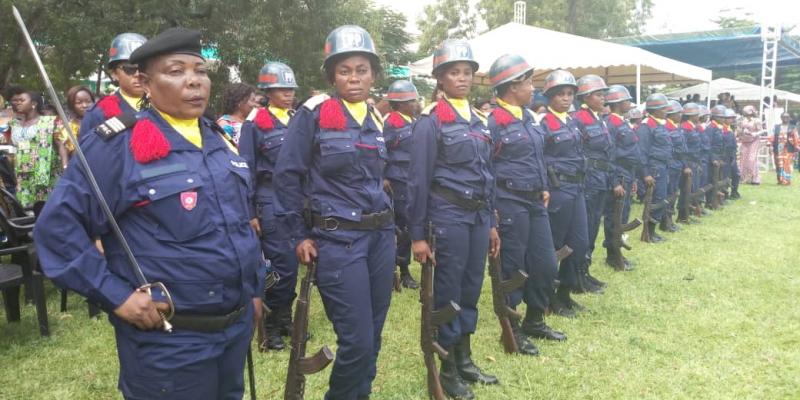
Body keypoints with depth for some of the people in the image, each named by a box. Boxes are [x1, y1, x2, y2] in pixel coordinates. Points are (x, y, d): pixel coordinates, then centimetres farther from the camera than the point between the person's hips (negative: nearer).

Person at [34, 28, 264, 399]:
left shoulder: (219, 140, 8)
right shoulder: (117, 144, -14)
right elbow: (57, 225, -15)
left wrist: (254, 286, 16)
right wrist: (116, 295, -18)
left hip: (237, 324, 7)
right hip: (167, 340, -6)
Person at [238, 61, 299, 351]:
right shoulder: (255, 124, -4)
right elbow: (246, 171, -5)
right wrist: (250, 214, -8)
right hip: (271, 203, -5)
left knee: (292, 263, 11)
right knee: (281, 265, -4)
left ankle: (285, 319, 26)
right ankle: (271, 327, 12)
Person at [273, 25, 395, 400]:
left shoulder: (377, 120, 10)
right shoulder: (313, 114, -8)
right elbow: (286, 175, -6)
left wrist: (389, 224, 15)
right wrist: (298, 235, -6)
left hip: (381, 236, 6)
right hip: (337, 239, -6)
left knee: (373, 337, 12)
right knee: (357, 341, -6)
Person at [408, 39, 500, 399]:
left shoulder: (479, 120, 12)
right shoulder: (430, 120, -9)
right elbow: (419, 179, -10)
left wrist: (491, 222, 16)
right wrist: (417, 234, -12)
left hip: (478, 215, 7)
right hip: (448, 215, -7)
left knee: (471, 289, 15)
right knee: (448, 292, 4)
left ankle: (465, 359, 30)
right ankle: (447, 368, 19)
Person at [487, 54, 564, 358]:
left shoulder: (528, 116, 12)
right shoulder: (493, 122, -14)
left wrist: (544, 188, 14)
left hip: (535, 202, 8)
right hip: (510, 204, -8)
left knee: (546, 264, 12)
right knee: (512, 268, 3)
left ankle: (534, 321, 31)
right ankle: (511, 330, 19)